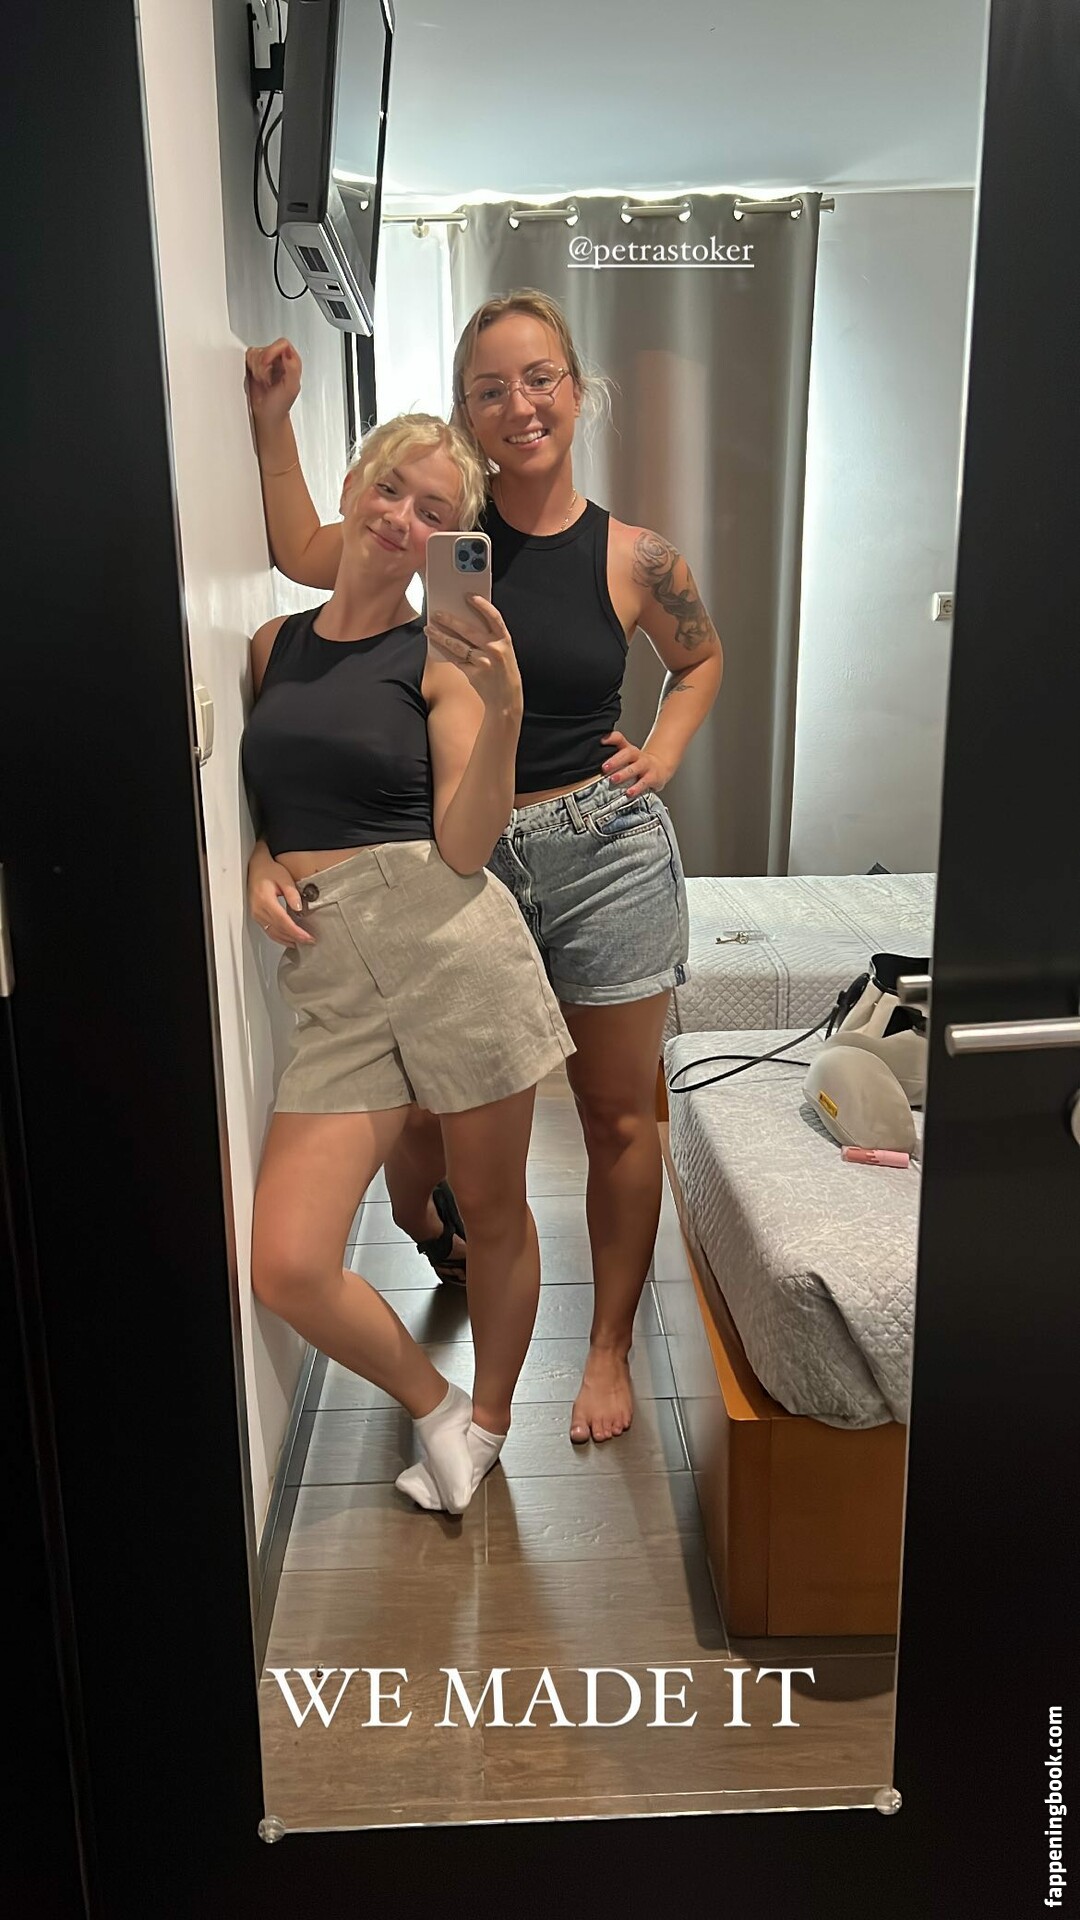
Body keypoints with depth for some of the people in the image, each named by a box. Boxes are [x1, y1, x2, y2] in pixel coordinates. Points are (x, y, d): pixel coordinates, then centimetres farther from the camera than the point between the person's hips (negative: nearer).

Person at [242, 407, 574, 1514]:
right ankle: (432, 1406, 22)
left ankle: (487, 1422, 39)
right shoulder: (273, 645, 15)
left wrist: (503, 713, -20)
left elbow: (464, 848, -8)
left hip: (449, 942, -3)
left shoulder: (440, 658, 3)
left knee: (493, 1213, 12)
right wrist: (264, 875, 2)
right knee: (287, 1270, -7)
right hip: (331, 981, 3)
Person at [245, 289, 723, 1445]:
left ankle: (610, 1348, 30)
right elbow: (303, 555, 9)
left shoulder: (633, 558, -3)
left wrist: (662, 754, 1)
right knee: (426, 1115, 7)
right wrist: (273, 423, 1)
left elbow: (701, 659, 15)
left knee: (618, 1119, 9)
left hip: (605, 854, 0)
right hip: (461, 861, 1)